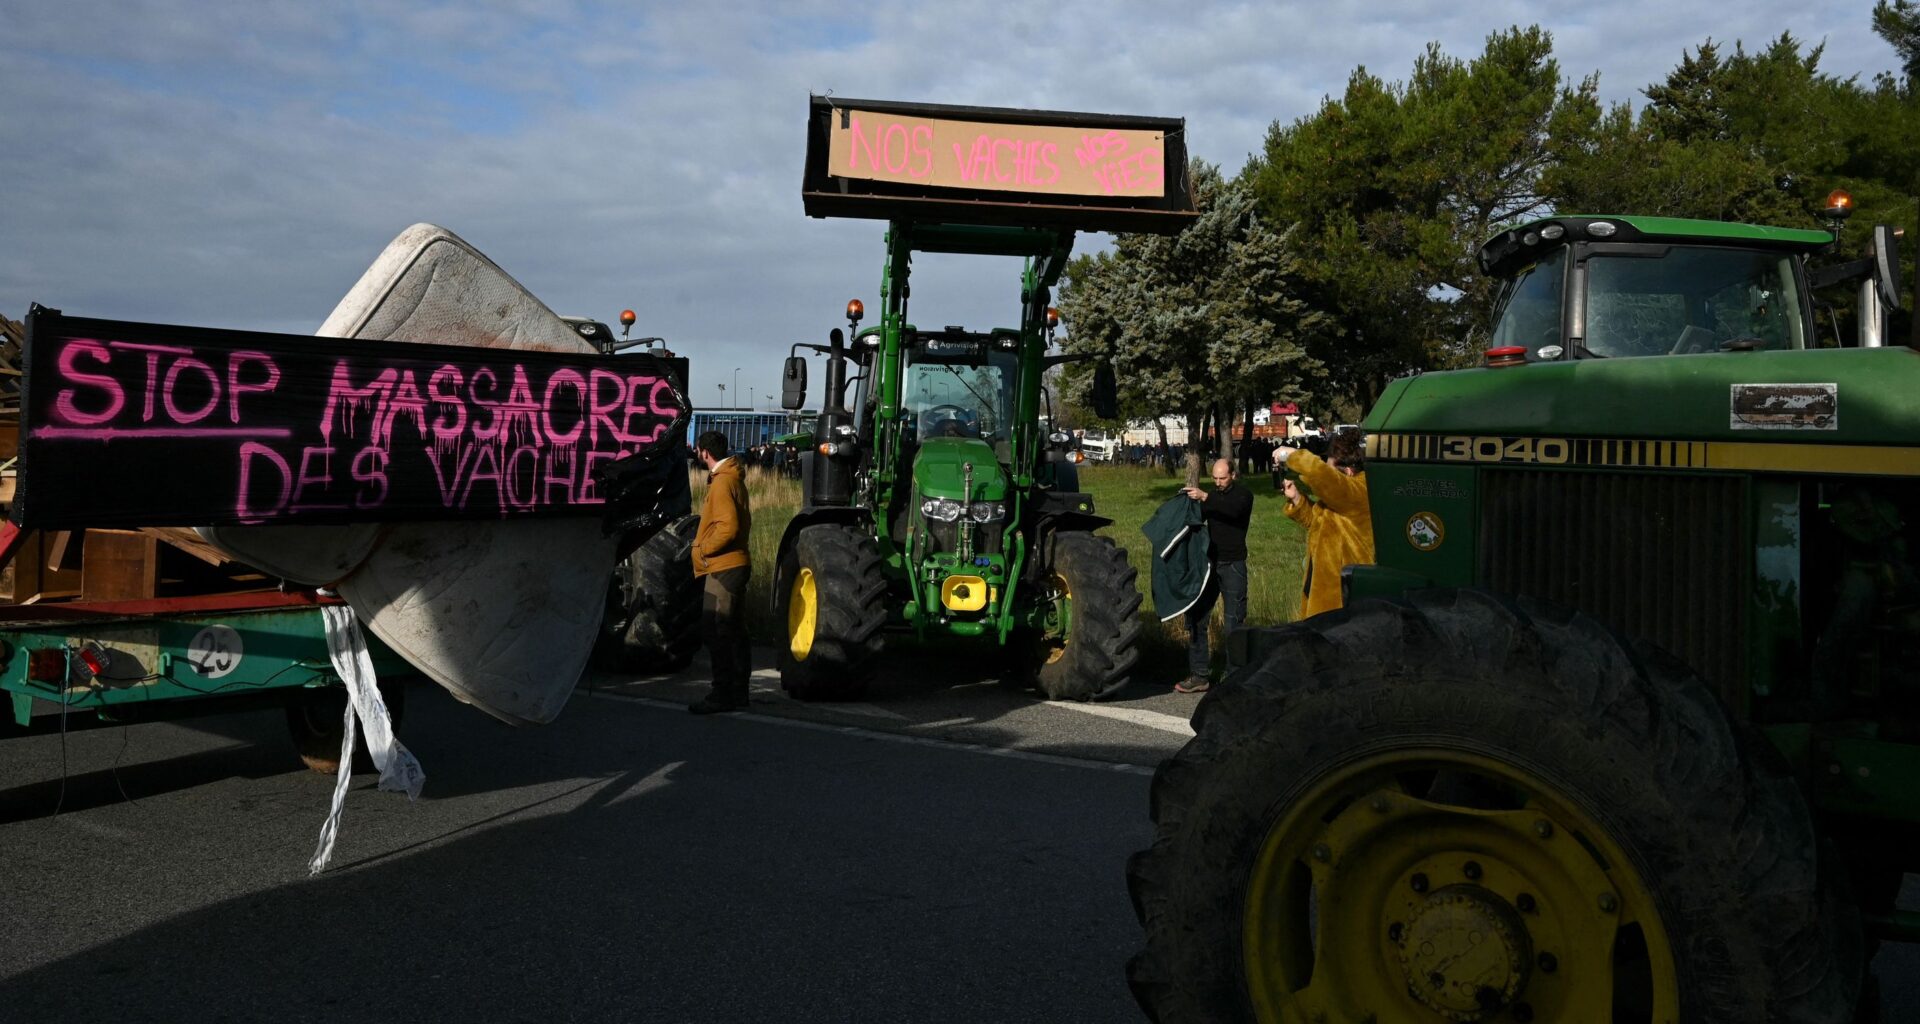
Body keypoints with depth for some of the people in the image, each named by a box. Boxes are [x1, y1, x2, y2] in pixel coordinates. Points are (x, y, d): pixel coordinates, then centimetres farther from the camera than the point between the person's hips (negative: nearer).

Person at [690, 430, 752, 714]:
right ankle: (738, 691, 18)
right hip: (735, 564, 10)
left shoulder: (722, 482, -15)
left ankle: (723, 695, -7)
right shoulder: (733, 478, 16)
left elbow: (728, 527, -24)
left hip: (723, 567, -10)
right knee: (734, 631, 12)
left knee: (715, 632, -8)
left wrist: (703, 549, -12)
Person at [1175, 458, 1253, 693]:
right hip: (1209, 562, 6)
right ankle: (1198, 675, 5)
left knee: (1233, 623, -3)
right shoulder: (1212, 495, 15)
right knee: (1196, 618, 1)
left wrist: (1204, 497, -33)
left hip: (1232, 565, -5)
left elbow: (1233, 509, -24)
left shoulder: (1243, 495, -3)